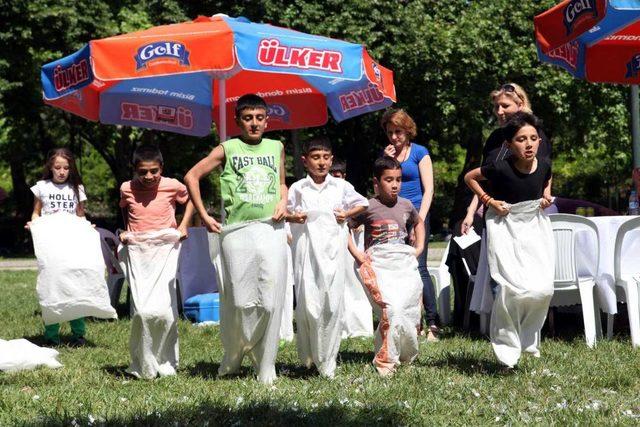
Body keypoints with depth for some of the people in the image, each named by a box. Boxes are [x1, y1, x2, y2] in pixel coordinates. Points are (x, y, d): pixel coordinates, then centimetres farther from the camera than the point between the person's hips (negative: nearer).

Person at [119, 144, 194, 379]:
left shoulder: (172, 186, -3)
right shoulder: (127, 189, 2)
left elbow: (189, 199, 18)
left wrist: (183, 226, 7)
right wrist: (126, 230, 11)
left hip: (164, 251, -1)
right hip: (137, 252, 1)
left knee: (163, 309, -12)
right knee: (142, 310, -11)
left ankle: (166, 363, 7)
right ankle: (143, 365, 4)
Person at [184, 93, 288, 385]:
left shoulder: (276, 148, 14)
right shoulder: (227, 149, 5)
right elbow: (192, 177, 9)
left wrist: (283, 202, 6)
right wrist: (204, 215, 4)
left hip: (271, 230, 2)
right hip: (237, 232, -2)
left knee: (271, 302, -4)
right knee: (240, 301, -4)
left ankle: (266, 367, 5)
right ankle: (232, 358, 19)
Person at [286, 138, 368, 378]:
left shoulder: (341, 187, 8)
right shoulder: (297, 188, 7)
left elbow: (363, 204, 21)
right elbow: (283, 211, 15)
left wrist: (347, 214, 4)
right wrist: (293, 217, -5)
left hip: (334, 251, 1)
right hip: (307, 251, -1)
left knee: (333, 304, -4)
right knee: (307, 304, -8)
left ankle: (327, 362, 6)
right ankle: (307, 356, 12)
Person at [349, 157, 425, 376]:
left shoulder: (406, 205, 10)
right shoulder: (368, 208, -5)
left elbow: (418, 222, 31)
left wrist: (419, 247, 19)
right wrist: (356, 254, -6)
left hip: (404, 264, 5)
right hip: (378, 265, -5)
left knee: (410, 313, 0)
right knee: (392, 310, -21)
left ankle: (406, 355, 23)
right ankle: (385, 361, -10)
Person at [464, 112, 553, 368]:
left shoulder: (544, 165, -7)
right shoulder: (501, 168, -20)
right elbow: (469, 177, -3)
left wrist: (547, 195, 2)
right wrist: (489, 200, -11)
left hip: (534, 225, 4)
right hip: (505, 227, -4)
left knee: (543, 289, -7)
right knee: (512, 287, -16)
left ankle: (527, 337, 19)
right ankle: (507, 345, 2)